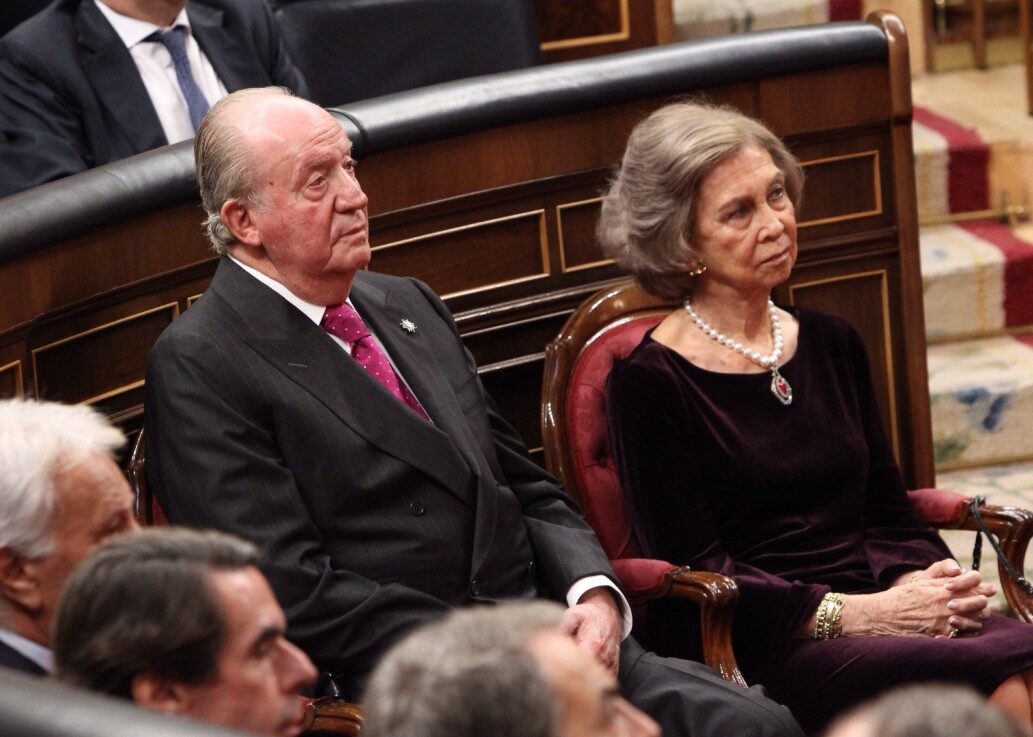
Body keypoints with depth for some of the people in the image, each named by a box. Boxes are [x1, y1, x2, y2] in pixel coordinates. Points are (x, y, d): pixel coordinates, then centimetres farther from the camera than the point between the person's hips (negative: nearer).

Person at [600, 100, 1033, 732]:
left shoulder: (832, 344, 18)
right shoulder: (649, 383, -1)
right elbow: (693, 571, -6)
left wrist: (920, 583, -5)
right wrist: (856, 613, -15)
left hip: (873, 606, 6)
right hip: (759, 652, -6)